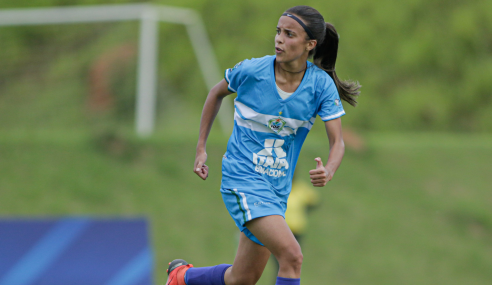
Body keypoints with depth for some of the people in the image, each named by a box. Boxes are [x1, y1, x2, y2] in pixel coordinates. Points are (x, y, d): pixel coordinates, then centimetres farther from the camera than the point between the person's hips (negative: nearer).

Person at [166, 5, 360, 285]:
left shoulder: (322, 86, -8)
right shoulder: (252, 70, -12)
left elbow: (337, 142, -9)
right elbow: (217, 93, 8)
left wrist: (328, 172, -32)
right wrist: (201, 148, 9)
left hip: (278, 188, 5)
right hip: (242, 179, -5)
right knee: (292, 256, -24)